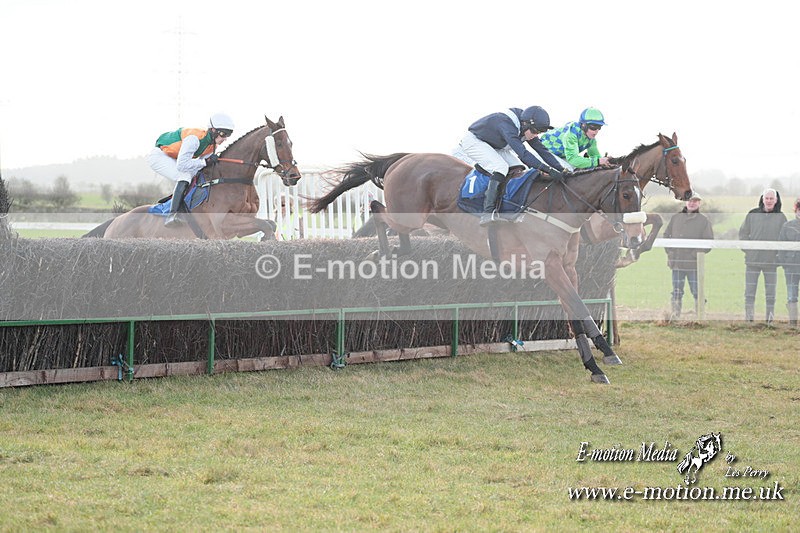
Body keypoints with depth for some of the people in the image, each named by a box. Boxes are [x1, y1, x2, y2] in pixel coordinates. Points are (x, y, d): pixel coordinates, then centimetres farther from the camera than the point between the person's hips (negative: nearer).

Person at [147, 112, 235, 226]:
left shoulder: (213, 144, -6)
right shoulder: (194, 138, -34)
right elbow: (182, 165, -38)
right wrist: (205, 162, -32)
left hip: (174, 159, 10)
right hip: (159, 156, -10)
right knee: (185, 177, -28)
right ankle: (172, 215, -34)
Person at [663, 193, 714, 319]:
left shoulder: (704, 220, 3)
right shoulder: (675, 218, 13)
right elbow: (666, 236, 17)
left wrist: (697, 253, -13)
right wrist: (669, 251, 3)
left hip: (694, 263, -3)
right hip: (677, 262, 3)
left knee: (697, 291, -2)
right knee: (677, 292, 7)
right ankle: (675, 316, 12)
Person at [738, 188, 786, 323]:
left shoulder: (781, 217, 3)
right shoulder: (753, 215, 3)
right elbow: (743, 233, 8)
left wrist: (779, 253, -3)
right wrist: (748, 249, -2)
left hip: (771, 261, 0)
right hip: (752, 260, 0)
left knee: (770, 292, 3)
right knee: (749, 291, 0)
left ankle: (770, 318, 9)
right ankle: (749, 318, 5)